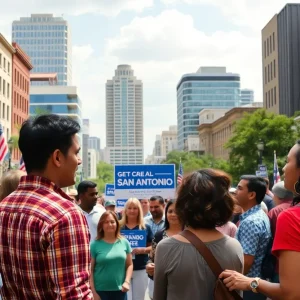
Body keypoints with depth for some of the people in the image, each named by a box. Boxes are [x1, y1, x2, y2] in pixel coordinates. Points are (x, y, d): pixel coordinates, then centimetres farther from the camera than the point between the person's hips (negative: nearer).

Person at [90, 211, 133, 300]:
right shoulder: (95, 244, -5)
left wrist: (127, 281, -7)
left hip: (120, 290, 3)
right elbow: (91, 269, -4)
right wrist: (93, 292, -8)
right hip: (101, 290, -3)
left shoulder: (124, 242, 4)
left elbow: (129, 265, 8)